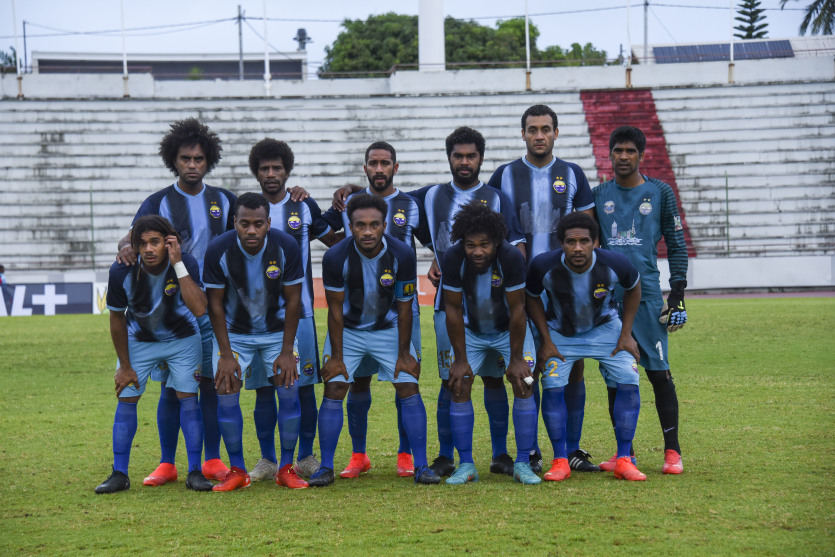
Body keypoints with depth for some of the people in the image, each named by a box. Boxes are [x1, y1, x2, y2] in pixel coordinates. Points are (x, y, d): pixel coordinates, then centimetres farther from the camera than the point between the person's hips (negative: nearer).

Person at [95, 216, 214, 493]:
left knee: (188, 398, -7)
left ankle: (195, 472, 2)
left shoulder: (186, 264, -28)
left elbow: (199, 309, -43)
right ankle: (119, 474, 7)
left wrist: (178, 265, -43)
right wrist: (125, 365, -5)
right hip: (138, 340, 1)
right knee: (126, 400, -3)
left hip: (182, 338, -1)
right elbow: (117, 319, -10)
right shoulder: (122, 271, -25)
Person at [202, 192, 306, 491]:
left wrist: (287, 351, -12)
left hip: (277, 329, 0)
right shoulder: (218, 250, -22)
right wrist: (226, 354, -14)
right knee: (226, 393, -10)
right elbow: (215, 304, -12)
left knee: (289, 390, -9)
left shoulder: (286, 247, -21)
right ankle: (237, 471, 2)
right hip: (233, 332, 0)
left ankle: (286, 468, 4)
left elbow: (293, 301, -11)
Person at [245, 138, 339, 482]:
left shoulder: (305, 207, 7)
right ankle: (267, 461, 10)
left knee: (304, 386, 2)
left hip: (299, 311, 0)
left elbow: (335, 243, 20)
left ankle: (306, 457, 13)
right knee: (263, 388, 2)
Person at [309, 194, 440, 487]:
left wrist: (404, 354, -8)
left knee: (409, 389, -7)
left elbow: (404, 308, -11)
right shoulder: (336, 257, -23)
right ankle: (326, 467, 1)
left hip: (389, 328, 1)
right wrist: (336, 357, -10)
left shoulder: (402, 255, -22)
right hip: (347, 330, 0)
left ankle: (420, 466, 0)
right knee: (333, 390, -8)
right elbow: (336, 309, -13)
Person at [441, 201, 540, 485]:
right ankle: (466, 465, 0)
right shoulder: (454, 258, -27)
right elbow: (453, 309, -16)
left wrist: (515, 359, -18)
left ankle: (523, 463, -6)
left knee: (523, 384, -13)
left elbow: (517, 310, -23)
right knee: (459, 386, -8)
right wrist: (460, 360, -13)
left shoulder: (511, 257, -32)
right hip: (471, 331, 1)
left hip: (509, 329, -1)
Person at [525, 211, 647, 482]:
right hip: (560, 332, 0)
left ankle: (624, 460, -5)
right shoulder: (544, 266, -28)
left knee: (628, 382, -14)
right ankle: (560, 461, -5)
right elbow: (532, 298, -6)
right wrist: (546, 341, -8)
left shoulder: (614, 264, -27)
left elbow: (633, 287, -3)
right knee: (552, 386, -18)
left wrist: (626, 334, -4)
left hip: (605, 328, 0)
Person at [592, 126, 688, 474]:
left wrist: (678, 297, 0)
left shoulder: (660, 193, 6)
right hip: (608, 298, 2)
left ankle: (672, 450, 1)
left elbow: (677, 246, 7)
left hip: (647, 295, -2)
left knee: (659, 373, -5)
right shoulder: (598, 196, 11)